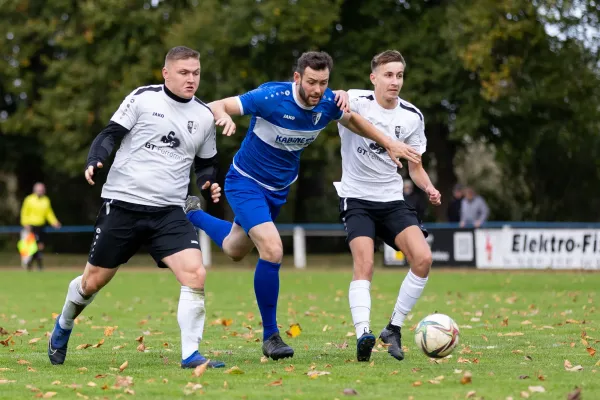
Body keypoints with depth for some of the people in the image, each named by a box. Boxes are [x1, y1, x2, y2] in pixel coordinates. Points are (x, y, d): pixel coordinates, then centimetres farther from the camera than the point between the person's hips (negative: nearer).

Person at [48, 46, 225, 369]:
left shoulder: (204, 116, 9)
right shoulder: (143, 98, -3)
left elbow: (205, 164, 20)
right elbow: (110, 134, -2)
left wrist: (209, 184, -1)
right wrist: (94, 161, -20)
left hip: (169, 212, 3)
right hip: (122, 203, -3)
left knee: (195, 274, -19)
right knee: (93, 281, 8)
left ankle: (190, 355, -11)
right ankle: (63, 328, 38)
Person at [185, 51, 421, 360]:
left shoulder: (328, 103, -13)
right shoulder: (271, 97, -29)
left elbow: (353, 120, 10)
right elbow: (216, 106, -26)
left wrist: (389, 144, 4)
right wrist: (224, 116, -49)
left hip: (278, 189, 7)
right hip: (245, 182, -7)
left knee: (235, 250, 25)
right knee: (272, 250, -25)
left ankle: (193, 214, 55)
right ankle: (270, 336, -10)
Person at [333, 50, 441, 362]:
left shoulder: (412, 117, 4)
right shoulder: (357, 101, -9)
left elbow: (415, 166, 14)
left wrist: (429, 188, -7)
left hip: (392, 200, 4)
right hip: (357, 198, -4)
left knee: (423, 259, -14)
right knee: (364, 265, -23)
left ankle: (394, 328, -1)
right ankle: (362, 334, -32)